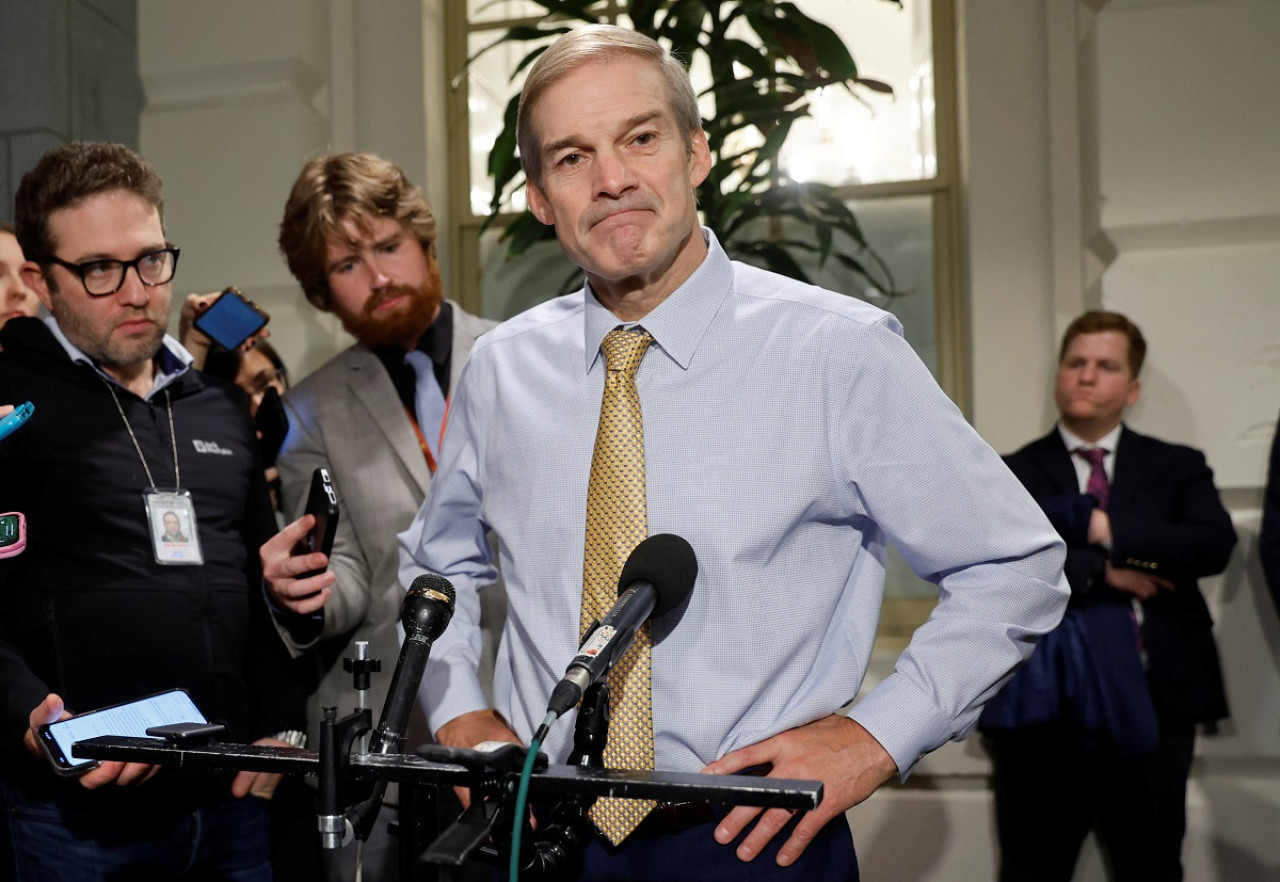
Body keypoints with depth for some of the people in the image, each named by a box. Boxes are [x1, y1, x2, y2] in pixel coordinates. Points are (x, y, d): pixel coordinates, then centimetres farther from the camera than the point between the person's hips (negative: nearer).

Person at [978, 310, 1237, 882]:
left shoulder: (1177, 468, 10)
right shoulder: (1010, 475, 5)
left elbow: (1216, 544, -8)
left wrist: (1107, 530, -13)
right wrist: (1100, 570, -15)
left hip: (1154, 703, 1)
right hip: (1046, 705, -1)